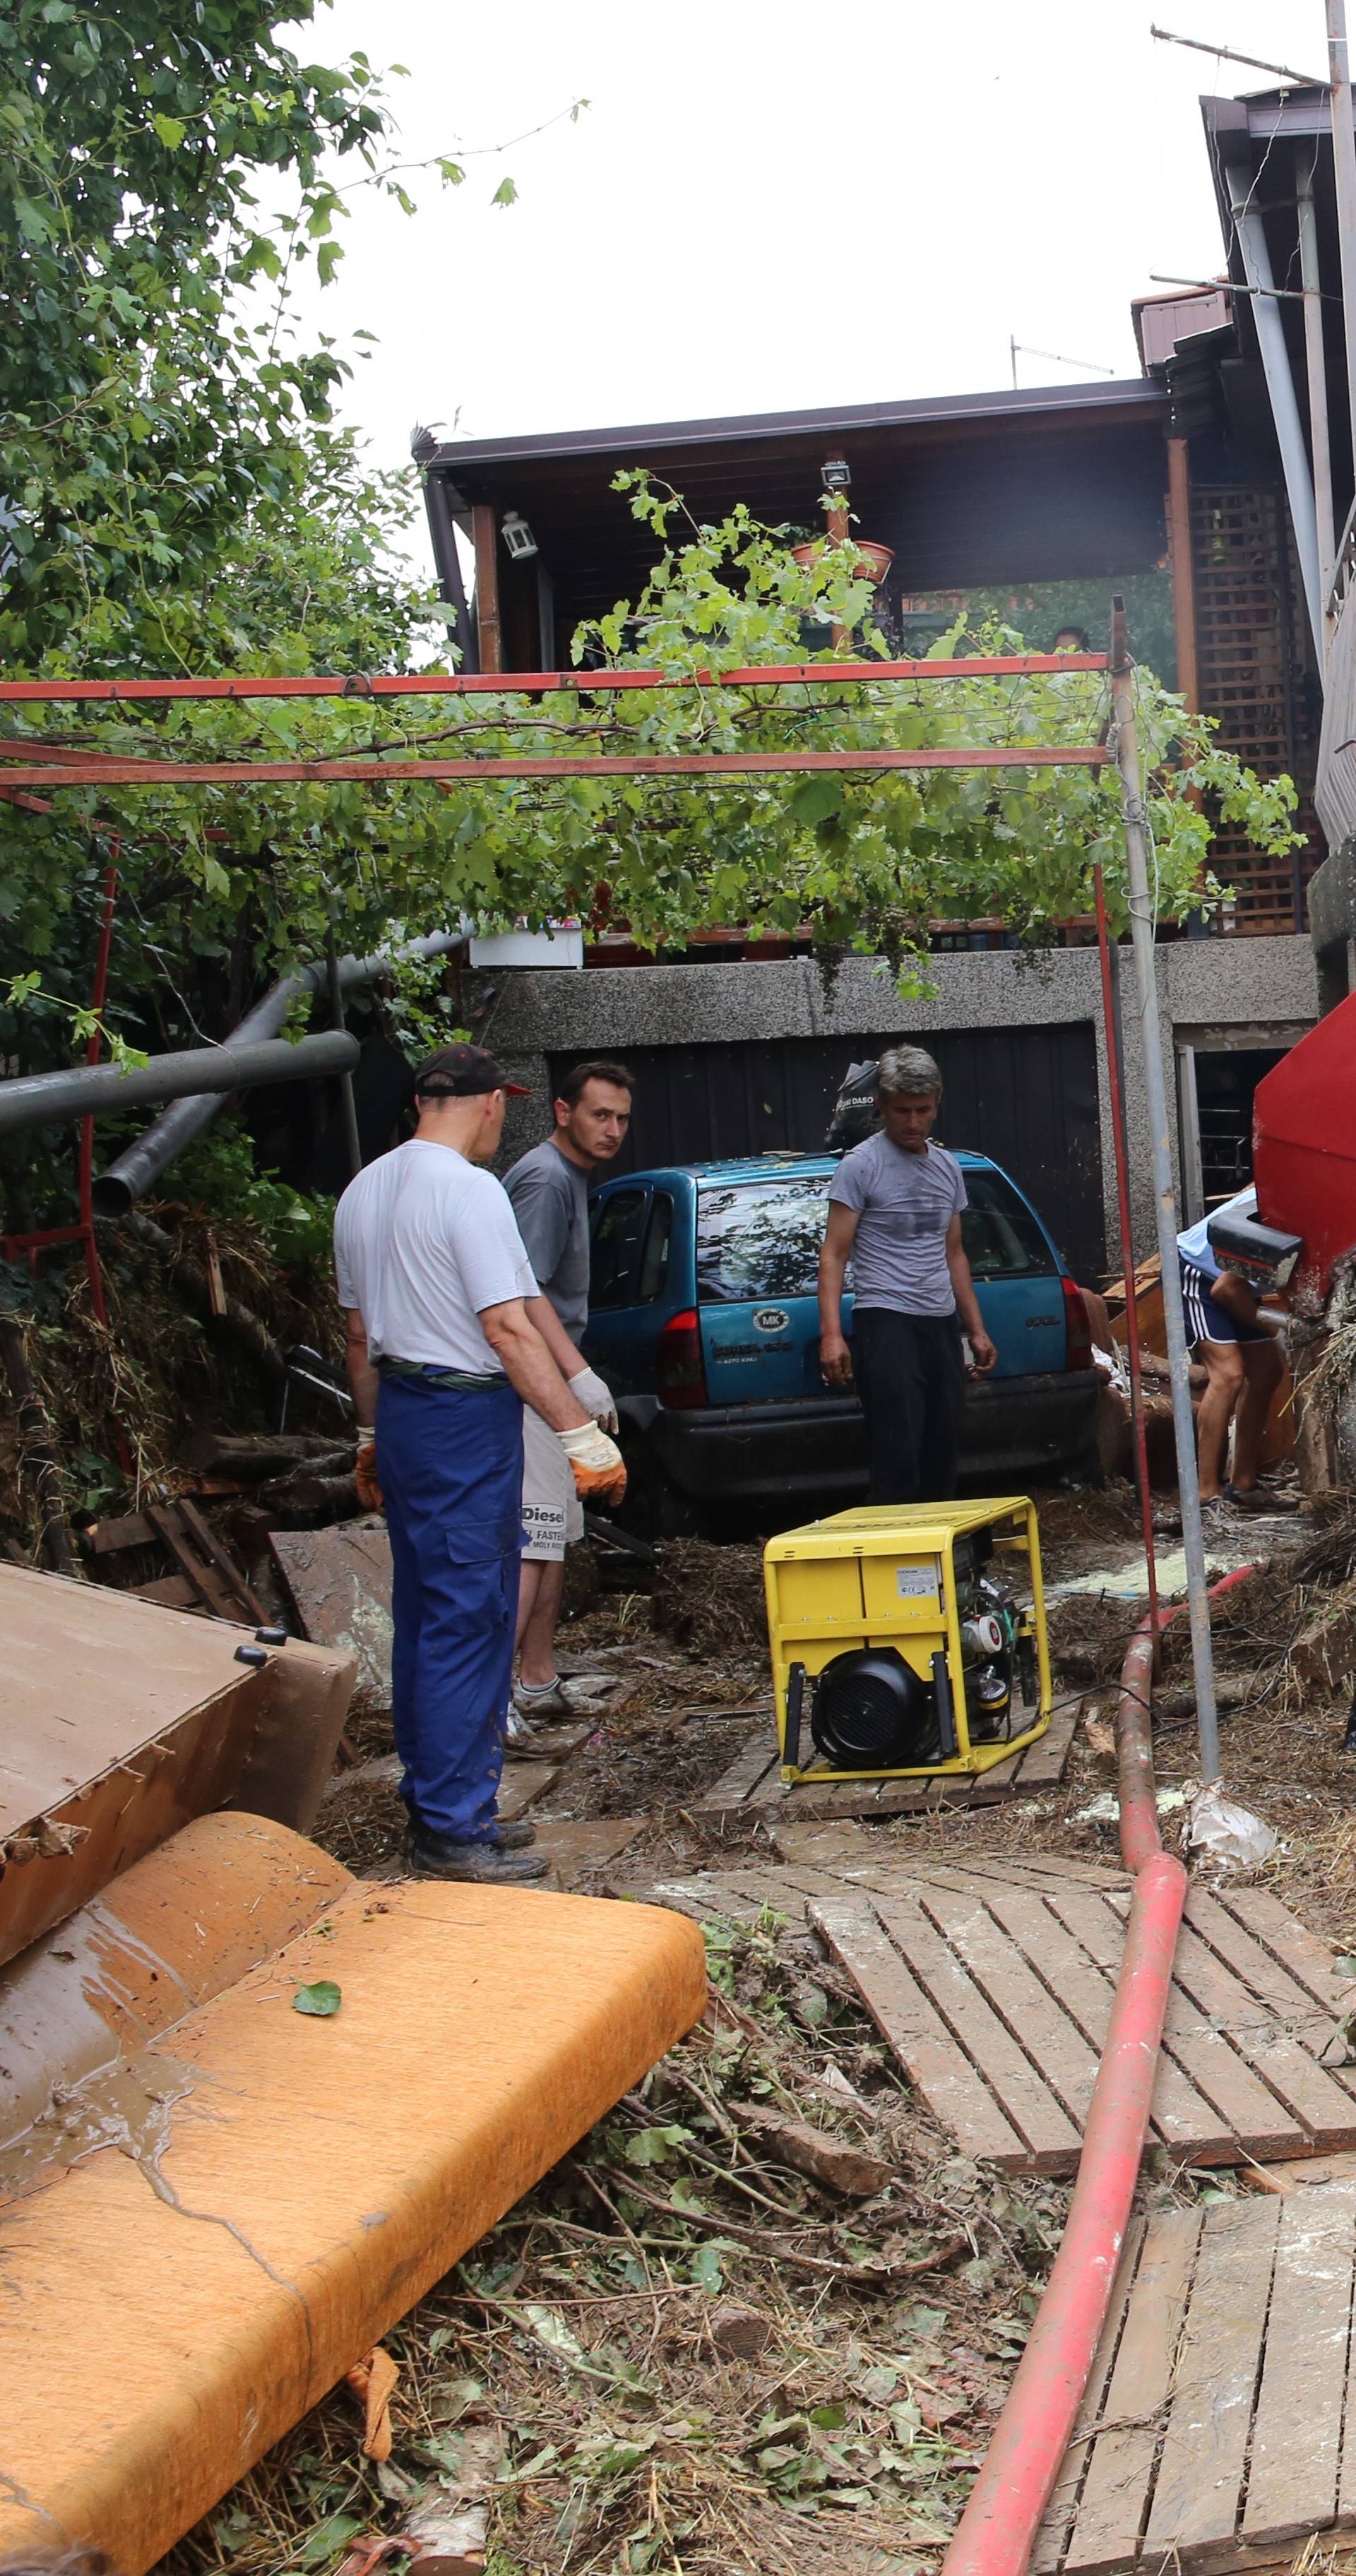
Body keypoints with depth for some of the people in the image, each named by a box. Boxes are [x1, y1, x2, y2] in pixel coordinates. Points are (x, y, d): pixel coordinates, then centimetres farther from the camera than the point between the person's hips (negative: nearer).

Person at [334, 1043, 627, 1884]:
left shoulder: (364, 1191, 12)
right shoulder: (470, 1190, -15)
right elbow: (508, 1330, -20)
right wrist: (582, 1435, -19)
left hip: (400, 1411, 9)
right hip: (468, 1415, -9)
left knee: (424, 1616, 15)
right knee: (468, 1624, -4)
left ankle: (437, 1806, 25)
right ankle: (454, 1831, 1)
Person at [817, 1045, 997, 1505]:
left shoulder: (947, 1167, 15)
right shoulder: (861, 1165, -4)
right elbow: (833, 1255, -8)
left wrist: (976, 1330, 19)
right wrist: (831, 1334, -19)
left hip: (942, 1324, 7)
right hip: (886, 1322, -7)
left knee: (942, 1460, 9)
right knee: (898, 1466, -11)